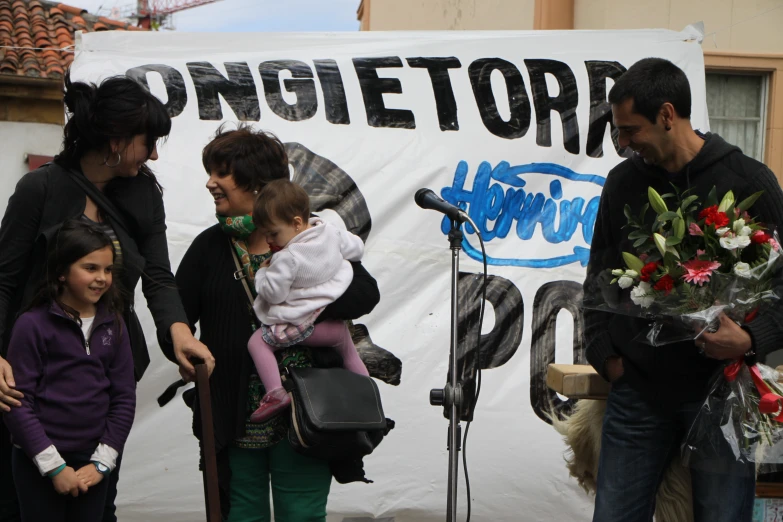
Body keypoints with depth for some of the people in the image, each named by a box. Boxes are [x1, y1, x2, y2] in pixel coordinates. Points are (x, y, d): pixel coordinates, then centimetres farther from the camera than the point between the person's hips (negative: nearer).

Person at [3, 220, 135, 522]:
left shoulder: (113, 325, 4)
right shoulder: (32, 324, -8)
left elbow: (124, 398, 5)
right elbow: (18, 402, -10)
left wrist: (102, 462, -2)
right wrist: (54, 466, -12)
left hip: (92, 464, 4)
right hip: (37, 464, -4)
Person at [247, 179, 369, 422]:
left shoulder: (287, 258, -22)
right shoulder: (331, 233, -2)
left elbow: (273, 293, -17)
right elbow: (357, 248, 14)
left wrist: (263, 272, 0)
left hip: (299, 325, -7)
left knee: (257, 342, 4)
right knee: (348, 348, 31)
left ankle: (275, 392, -9)